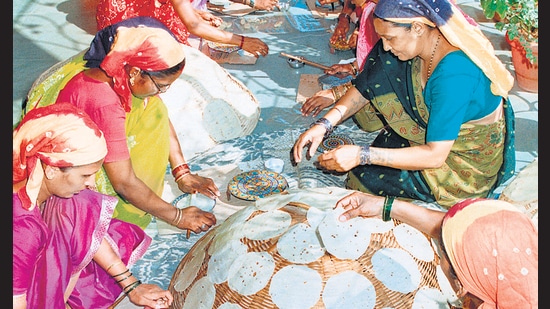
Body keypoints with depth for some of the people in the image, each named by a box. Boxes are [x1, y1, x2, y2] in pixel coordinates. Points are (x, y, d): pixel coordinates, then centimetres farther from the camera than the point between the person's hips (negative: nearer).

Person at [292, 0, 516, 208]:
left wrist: (361, 155, -37)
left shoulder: (454, 74, -36)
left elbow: (435, 156, -34)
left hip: (469, 167, -7)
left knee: (366, 177, -9)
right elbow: (367, 86, -5)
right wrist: (324, 124, -17)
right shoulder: (423, 43, -12)